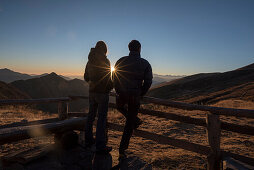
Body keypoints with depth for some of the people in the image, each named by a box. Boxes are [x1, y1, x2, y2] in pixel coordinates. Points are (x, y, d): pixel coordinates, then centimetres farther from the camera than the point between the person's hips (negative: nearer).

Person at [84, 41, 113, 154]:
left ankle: (88, 140, 27)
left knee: (91, 115, 16)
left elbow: (86, 77, 15)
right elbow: (108, 79, -16)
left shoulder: (90, 61, 9)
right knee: (102, 117, -3)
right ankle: (100, 146, 1)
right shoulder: (105, 61, -13)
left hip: (92, 92, 7)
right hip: (102, 92, -7)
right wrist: (112, 86, 3)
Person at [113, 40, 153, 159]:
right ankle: (122, 150, 15)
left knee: (120, 107, 36)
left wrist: (118, 92, 12)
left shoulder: (121, 61, 1)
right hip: (135, 96, 0)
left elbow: (114, 78, 1)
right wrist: (140, 94, 7)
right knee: (129, 123, 10)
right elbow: (148, 81, -4)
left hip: (122, 94, 1)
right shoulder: (145, 63, 0)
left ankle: (135, 121, 22)